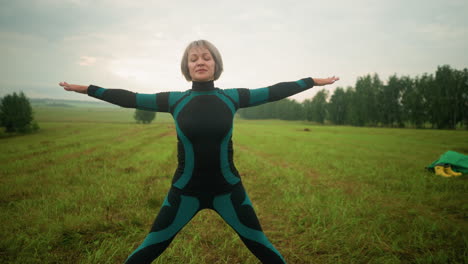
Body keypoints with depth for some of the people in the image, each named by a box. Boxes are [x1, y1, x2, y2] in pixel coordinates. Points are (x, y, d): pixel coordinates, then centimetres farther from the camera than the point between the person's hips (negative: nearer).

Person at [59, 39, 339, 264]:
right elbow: (129, 98, 3)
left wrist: (313, 81, 9)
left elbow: (274, 91, 3)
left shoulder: (233, 97, -5)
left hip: (228, 190, 0)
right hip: (185, 191, 0)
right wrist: (88, 89, 7)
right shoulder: (175, 100, -5)